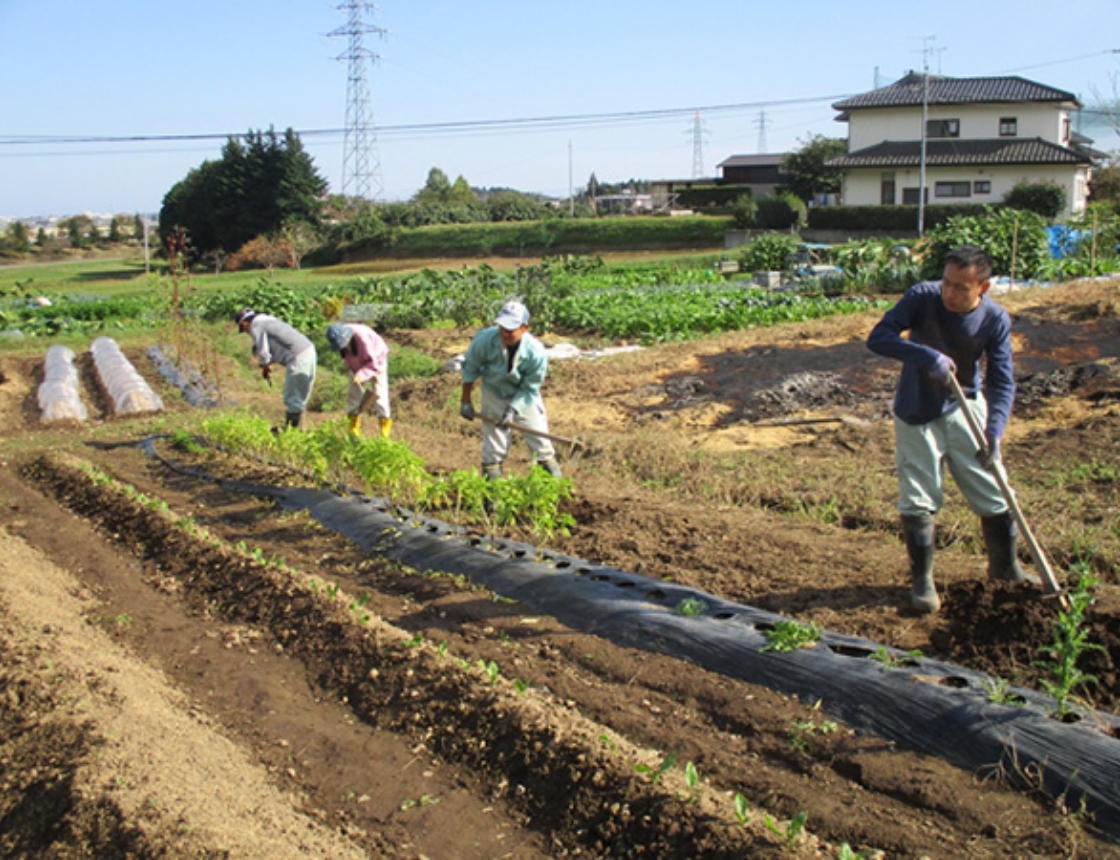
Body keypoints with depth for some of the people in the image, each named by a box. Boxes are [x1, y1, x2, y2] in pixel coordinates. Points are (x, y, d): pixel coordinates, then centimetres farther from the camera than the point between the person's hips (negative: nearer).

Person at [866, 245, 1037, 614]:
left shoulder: (995, 319, -15)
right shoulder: (922, 297, -21)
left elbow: (1002, 381, -14)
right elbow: (878, 337, -25)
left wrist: (994, 430, -30)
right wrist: (929, 356, -37)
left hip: (965, 409, 2)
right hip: (917, 413, -2)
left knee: (994, 494, 9)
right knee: (918, 500, -2)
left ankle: (1005, 567, 32)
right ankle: (922, 580, 15)